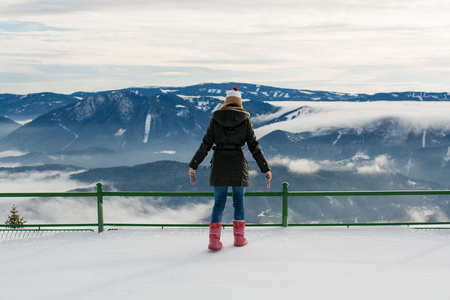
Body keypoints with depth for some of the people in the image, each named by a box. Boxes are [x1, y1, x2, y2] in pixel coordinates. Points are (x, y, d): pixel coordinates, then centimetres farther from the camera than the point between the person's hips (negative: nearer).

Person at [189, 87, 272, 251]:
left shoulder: (216, 119, 3)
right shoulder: (245, 120, 2)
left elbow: (205, 145, 1)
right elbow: (254, 146, -1)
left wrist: (193, 165, 8)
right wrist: (265, 168, 4)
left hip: (219, 164, 1)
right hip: (238, 164, 0)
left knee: (219, 202, 9)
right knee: (239, 201, 15)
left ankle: (214, 238, -3)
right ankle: (239, 237, 20)